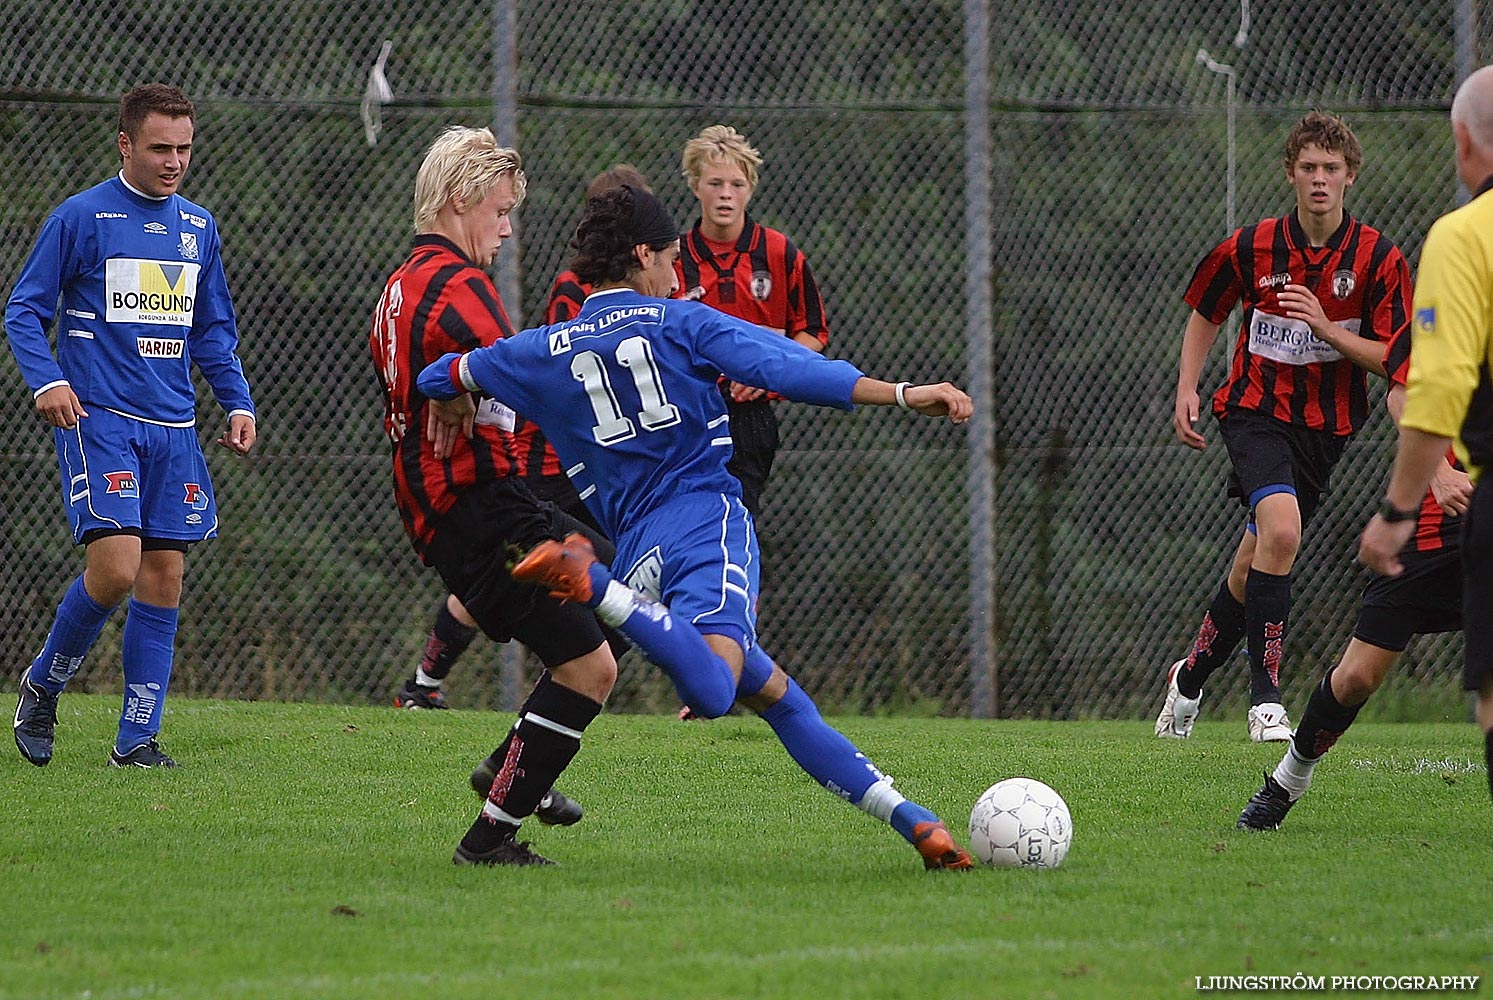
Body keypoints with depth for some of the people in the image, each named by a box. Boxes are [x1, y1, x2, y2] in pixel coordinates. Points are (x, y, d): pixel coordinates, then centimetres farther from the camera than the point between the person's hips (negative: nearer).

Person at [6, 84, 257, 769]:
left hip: (173, 429, 6)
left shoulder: (199, 226, 14)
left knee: (164, 576, 2)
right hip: (100, 422, -6)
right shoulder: (82, 217, -4)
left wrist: (237, 402, 10)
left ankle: (137, 739, 8)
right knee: (115, 567, -17)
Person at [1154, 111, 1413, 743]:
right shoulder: (1251, 248, -4)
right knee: (1281, 529, -29)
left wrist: (1327, 328, -21)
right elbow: (1205, 314, 13)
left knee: (1251, 569, 8)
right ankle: (1265, 695, -24)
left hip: (1327, 425, 2)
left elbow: (1394, 359, -6)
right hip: (1256, 411, -2)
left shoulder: (1378, 259, -6)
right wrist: (1187, 390, 2)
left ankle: (1191, 676, 36)